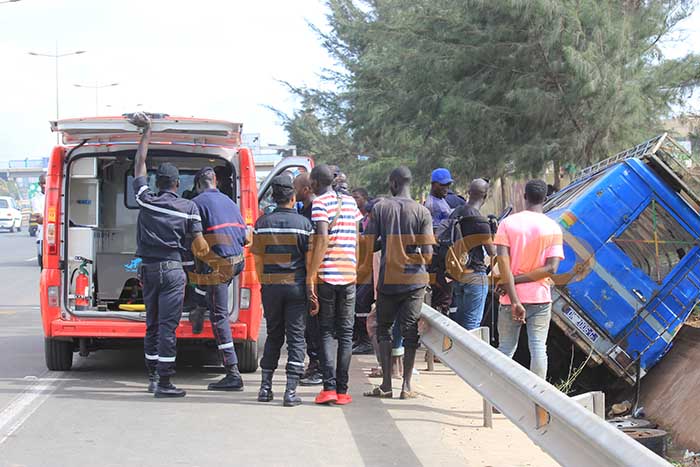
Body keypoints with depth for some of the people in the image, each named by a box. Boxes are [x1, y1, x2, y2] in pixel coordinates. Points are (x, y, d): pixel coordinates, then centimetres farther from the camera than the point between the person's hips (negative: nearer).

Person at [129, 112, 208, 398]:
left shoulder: (146, 200, 3)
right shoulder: (188, 208, -3)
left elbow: (139, 165, 15)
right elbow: (200, 247, -9)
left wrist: (146, 132, 23)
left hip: (148, 268, 4)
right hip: (172, 269, -4)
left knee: (152, 324, 14)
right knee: (167, 326, -5)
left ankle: (152, 377, 20)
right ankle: (163, 383, -7)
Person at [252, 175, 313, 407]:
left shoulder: (262, 223, 2)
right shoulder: (303, 223, -5)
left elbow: (258, 259, 6)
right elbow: (310, 260, -5)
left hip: (271, 285, 3)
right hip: (296, 285, -3)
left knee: (273, 335, 16)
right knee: (296, 337, 2)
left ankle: (266, 387, 14)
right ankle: (291, 391, -3)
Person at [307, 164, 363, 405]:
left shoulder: (319, 203, -7)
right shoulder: (350, 202, 12)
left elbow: (322, 240, -17)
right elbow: (356, 240, 13)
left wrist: (310, 277, -16)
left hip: (326, 275, -4)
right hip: (349, 275, 4)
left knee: (326, 332, 2)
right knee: (346, 333, 8)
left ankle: (329, 387, -8)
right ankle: (342, 390, 6)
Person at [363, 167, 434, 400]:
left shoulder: (380, 208, -3)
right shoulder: (422, 212, -3)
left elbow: (368, 242, -4)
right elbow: (428, 253, -7)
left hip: (387, 278, 0)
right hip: (414, 279, 0)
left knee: (384, 328, 11)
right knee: (410, 331, 5)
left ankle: (386, 384, 4)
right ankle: (406, 385, 3)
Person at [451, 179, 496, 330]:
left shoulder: (455, 214, 7)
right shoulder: (480, 221, -18)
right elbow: (492, 252, -11)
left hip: (456, 273, 8)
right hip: (475, 275, -8)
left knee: (460, 317, 18)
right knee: (472, 321, -2)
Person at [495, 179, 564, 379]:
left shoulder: (508, 223, -3)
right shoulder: (553, 228, -1)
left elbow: (502, 261, -13)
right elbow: (551, 268, -10)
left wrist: (514, 301, -15)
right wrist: (519, 280, -8)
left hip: (512, 298, 0)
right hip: (540, 298, 0)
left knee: (506, 348, 9)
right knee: (538, 348, 2)